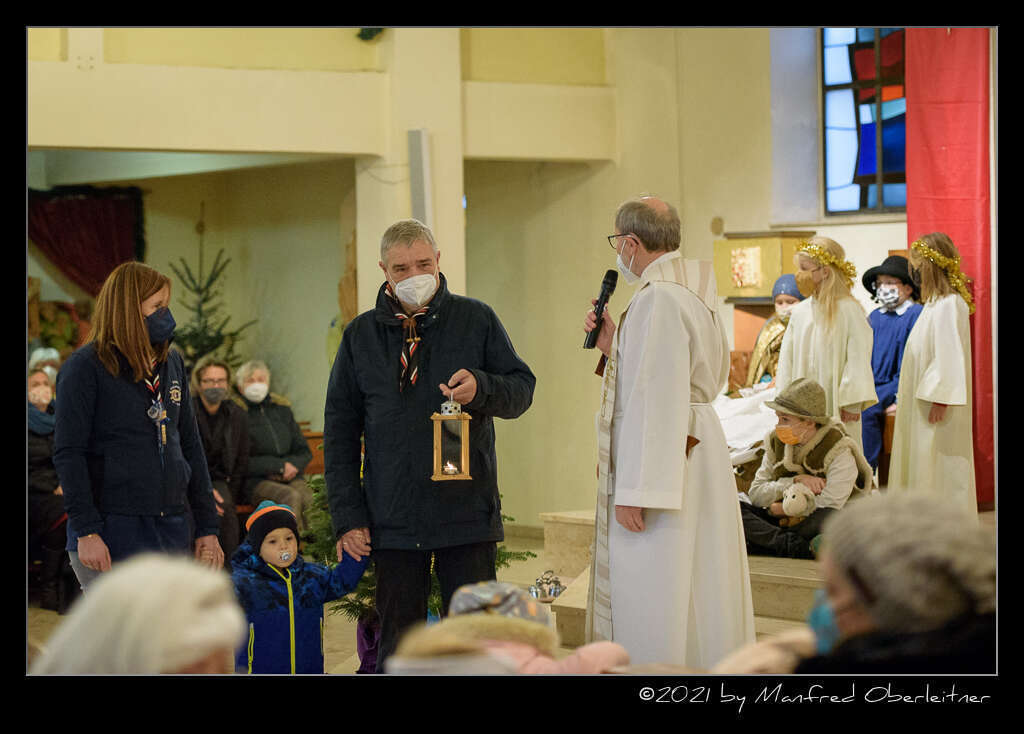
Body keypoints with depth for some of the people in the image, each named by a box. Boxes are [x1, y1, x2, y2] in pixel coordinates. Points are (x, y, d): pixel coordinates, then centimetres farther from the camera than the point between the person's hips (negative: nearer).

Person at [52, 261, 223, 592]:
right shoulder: (85, 367, -5)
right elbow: (68, 453, -9)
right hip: (113, 531, -6)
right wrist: (86, 531, -16)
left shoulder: (171, 363, 14)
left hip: (173, 531, 6)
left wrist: (206, 527, 14)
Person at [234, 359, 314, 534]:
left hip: (288, 477, 4)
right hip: (254, 480, -4)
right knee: (291, 497, -34)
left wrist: (292, 466, 0)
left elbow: (304, 451, 23)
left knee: (309, 497, -29)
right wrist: (279, 466, -10)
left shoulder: (282, 408, 20)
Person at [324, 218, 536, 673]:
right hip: (393, 516, 1)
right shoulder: (361, 335, 8)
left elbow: (522, 388, 6)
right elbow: (339, 431, 8)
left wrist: (481, 388, -17)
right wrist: (347, 516, 0)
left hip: (468, 513, -1)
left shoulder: (476, 320, 4)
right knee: (397, 642, 7)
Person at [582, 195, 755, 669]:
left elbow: (659, 401, -23)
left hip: (662, 462, -10)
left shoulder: (657, 299, -18)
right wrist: (616, 345, 14)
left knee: (653, 599, -6)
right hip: (696, 451, 10)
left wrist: (637, 490, -23)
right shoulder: (693, 293, 12)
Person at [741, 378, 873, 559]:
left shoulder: (839, 451, -14)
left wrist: (778, 509, -12)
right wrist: (795, 481, -17)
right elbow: (755, 494, -2)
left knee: (829, 518, -41)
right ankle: (801, 549, -36)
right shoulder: (776, 443, 3)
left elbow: (829, 504, -23)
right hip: (782, 522, 5)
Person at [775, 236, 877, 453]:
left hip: (834, 407, -5)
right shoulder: (799, 312, 9)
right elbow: (787, 358, 14)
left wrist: (853, 402, -15)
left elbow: (858, 358, -10)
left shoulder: (848, 310, -8)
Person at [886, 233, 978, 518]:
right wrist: (904, 394, 17)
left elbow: (949, 356, -22)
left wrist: (939, 401, -23)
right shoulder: (936, 302, 14)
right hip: (923, 406, 10)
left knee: (942, 472, -5)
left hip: (940, 407, -10)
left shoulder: (949, 305, -17)